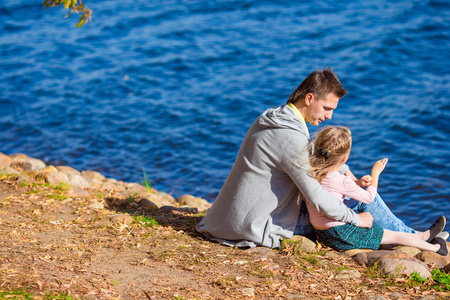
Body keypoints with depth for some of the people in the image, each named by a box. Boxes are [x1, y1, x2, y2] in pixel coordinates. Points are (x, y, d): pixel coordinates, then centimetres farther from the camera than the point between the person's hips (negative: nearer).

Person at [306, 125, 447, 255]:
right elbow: (368, 197, -10)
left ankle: (422, 237, 33)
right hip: (341, 235, -9)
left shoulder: (312, 171, -5)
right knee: (394, 236, 5)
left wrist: (357, 182, -1)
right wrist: (375, 173, 2)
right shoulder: (341, 181, -27)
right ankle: (434, 248, 20)